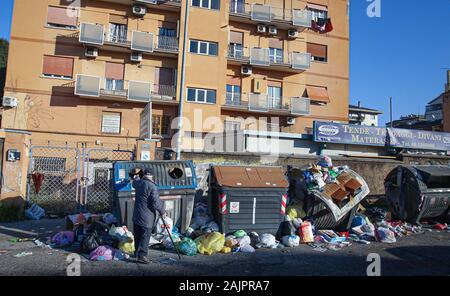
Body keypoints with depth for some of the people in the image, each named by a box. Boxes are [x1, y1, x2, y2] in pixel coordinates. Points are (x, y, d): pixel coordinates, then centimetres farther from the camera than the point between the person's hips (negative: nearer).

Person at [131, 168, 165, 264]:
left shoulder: (138, 183, 4)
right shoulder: (152, 187, -19)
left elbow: (134, 183, 31)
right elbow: (156, 203, -20)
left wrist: (136, 176, 52)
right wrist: (162, 211, -5)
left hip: (137, 215, 8)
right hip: (146, 217, -8)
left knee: (137, 236, 19)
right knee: (145, 237, -2)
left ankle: (137, 253, 32)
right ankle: (142, 255, -4)